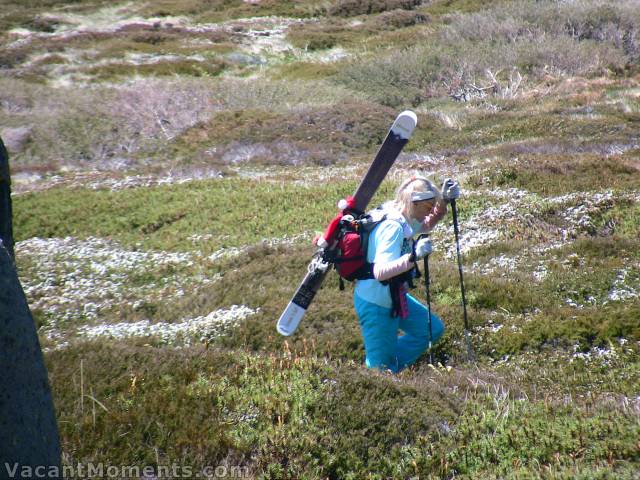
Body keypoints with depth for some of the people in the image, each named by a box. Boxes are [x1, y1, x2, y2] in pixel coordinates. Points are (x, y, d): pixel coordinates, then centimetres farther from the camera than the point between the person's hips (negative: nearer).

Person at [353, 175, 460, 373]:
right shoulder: (392, 226, -28)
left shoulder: (403, 218, 0)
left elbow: (426, 225, 23)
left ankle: (389, 368, 23)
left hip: (394, 297, 10)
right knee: (380, 369, -1)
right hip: (375, 304, -10)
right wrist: (413, 256, -45)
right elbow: (380, 272, -38)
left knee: (433, 329, 17)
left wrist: (444, 201, 9)